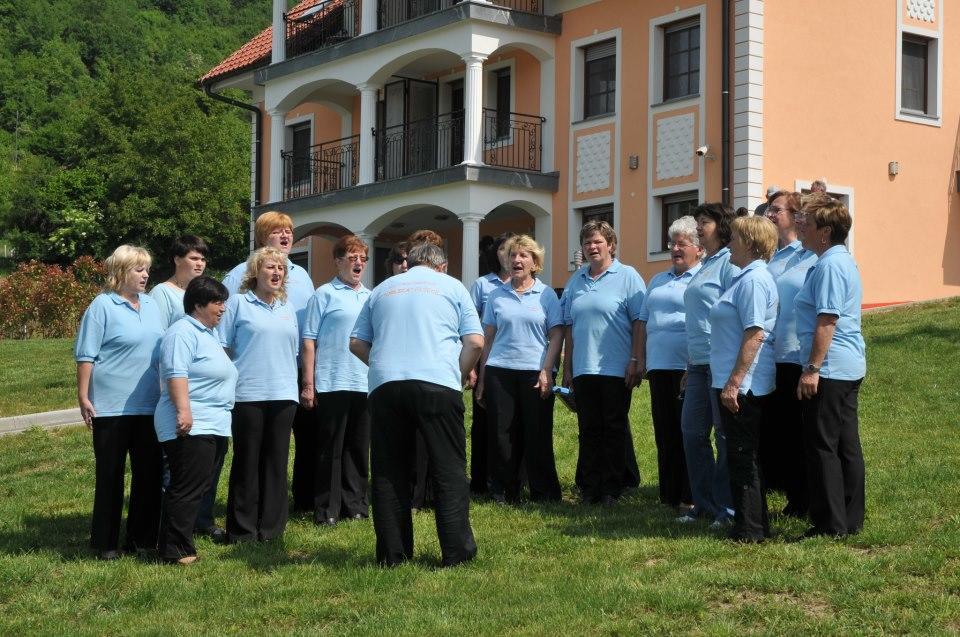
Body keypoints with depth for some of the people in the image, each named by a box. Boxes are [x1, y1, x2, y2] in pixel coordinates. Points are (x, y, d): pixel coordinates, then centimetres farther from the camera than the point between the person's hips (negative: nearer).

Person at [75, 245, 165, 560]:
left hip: (149, 404, 6)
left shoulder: (151, 305, 10)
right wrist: (83, 398, -11)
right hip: (112, 406, -6)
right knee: (110, 474, 3)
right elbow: (85, 355, -8)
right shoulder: (103, 306, -8)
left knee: (149, 473, 8)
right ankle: (106, 543, 12)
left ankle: (142, 538, 18)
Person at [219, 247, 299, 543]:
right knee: (247, 462, 0)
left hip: (283, 395, 4)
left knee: (276, 462, 6)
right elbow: (222, 347, 0)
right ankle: (242, 529, 6)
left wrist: (297, 383, 18)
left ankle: (271, 525, 13)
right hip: (247, 394, -4)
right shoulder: (238, 304, 2)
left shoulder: (288, 308, 16)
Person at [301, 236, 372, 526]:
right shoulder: (325, 294, -2)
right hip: (332, 383, -5)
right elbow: (309, 340, -4)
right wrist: (308, 384, -9)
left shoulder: (370, 297, 14)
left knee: (358, 447, 10)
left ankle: (355, 504, 18)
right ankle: (327, 509, 7)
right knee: (331, 448, 1)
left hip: (365, 383, 5)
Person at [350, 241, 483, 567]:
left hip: (385, 387, 3)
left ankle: (393, 553, 10)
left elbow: (356, 343, 18)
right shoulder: (452, 287, 14)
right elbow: (476, 341, 5)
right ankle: (456, 551, 2)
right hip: (439, 383, -2)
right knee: (449, 471, 3)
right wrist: (461, 375, 17)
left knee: (388, 473, 9)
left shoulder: (382, 290, 21)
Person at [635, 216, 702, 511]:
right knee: (665, 434, 9)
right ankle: (669, 496, 15)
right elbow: (643, 321, 22)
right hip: (659, 367, 7)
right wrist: (641, 359, 14)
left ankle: (690, 498, 3)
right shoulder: (658, 281, 20)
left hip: (689, 369, -7)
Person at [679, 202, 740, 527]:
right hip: (698, 362, 9)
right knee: (692, 432, 10)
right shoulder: (704, 267, 18)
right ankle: (704, 503, 19)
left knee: (726, 435, -2)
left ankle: (728, 508, 5)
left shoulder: (729, 264, -9)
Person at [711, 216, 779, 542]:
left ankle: (750, 529, 1)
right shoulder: (747, 277, 17)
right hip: (737, 382, 10)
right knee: (742, 456, 15)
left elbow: (755, 335, -23)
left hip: (743, 385, -10)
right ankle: (754, 524, 21)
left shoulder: (754, 280, -16)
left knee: (742, 456, -4)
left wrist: (733, 383, -24)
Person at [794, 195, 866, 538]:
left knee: (822, 446, -4)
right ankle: (851, 519, 18)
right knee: (847, 445, 12)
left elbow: (827, 320, -22)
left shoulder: (829, 266, -16)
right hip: (850, 367, 10)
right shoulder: (843, 261, 16)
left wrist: (812, 368, -22)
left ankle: (830, 524, 0)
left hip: (830, 368, -10)